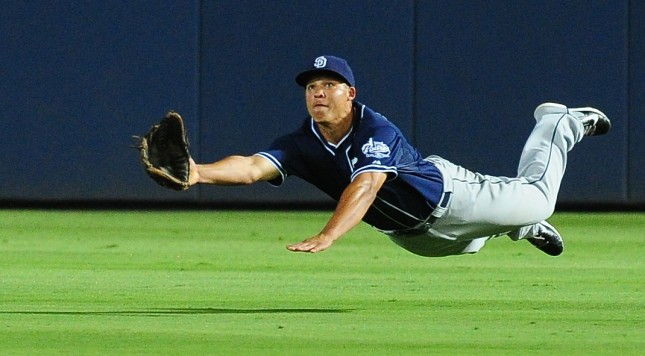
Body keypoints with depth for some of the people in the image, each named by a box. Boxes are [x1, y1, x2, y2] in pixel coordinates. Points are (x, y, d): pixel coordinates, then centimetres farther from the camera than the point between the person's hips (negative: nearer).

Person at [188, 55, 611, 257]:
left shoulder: (377, 131, -38)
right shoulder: (301, 145, -24)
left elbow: (365, 186, -54)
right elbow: (252, 167, -39)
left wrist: (326, 237, -69)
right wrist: (199, 173, -60)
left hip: (445, 190, -4)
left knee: (537, 197, 16)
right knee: (475, 240, 29)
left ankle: (560, 123, 44)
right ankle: (525, 229, 61)